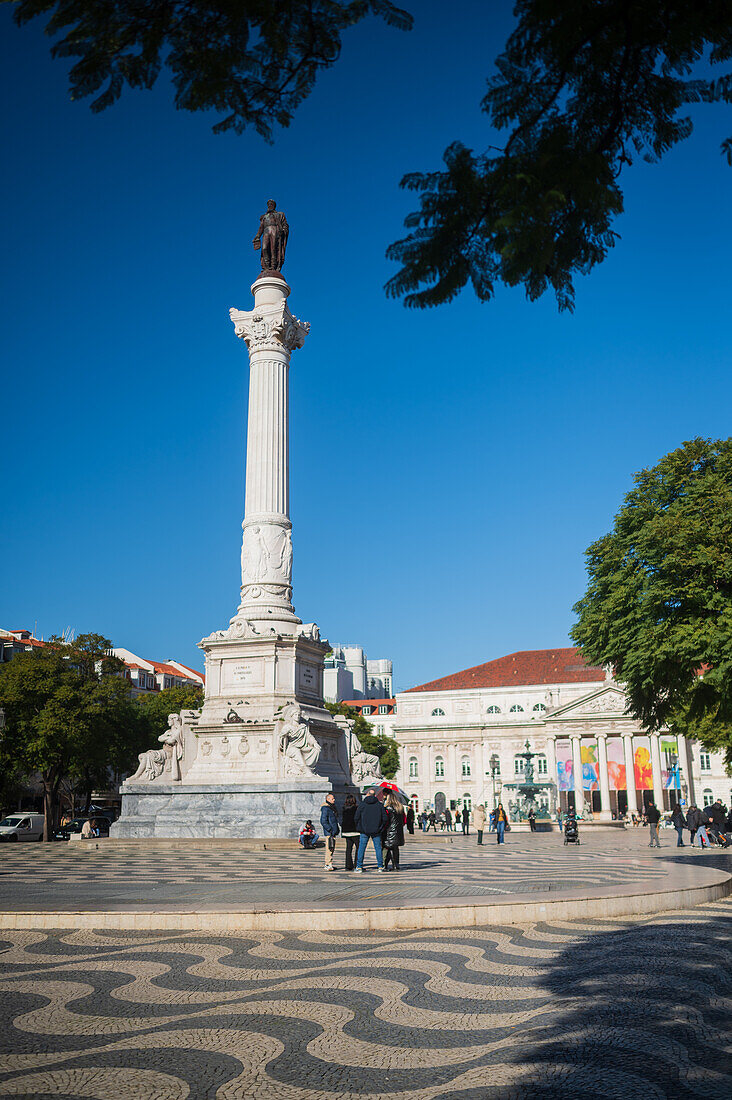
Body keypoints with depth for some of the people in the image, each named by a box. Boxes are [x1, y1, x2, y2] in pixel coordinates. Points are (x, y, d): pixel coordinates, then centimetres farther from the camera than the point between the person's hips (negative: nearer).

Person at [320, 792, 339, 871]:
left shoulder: (332, 807, 18)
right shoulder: (325, 808, -13)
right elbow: (323, 821, -18)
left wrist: (337, 829, 20)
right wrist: (330, 829, -21)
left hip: (333, 832, 10)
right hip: (329, 832, -10)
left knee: (332, 848, 12)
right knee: (329, 848, -11)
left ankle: (329, 864, 19)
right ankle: (328, 865, -8)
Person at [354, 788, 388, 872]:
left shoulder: (363, 804, -3)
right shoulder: (379, 805, 0)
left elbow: (357, 817, -4)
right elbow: (385, 818, -2)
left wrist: (359, 827, 9)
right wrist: (380, 827, 9)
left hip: (364, 830, -1)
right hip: (376, 831, 1)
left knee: (361, 849, 3)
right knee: (378, 848, 9)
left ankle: (359, 867, 0)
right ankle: (380, 867, 10)